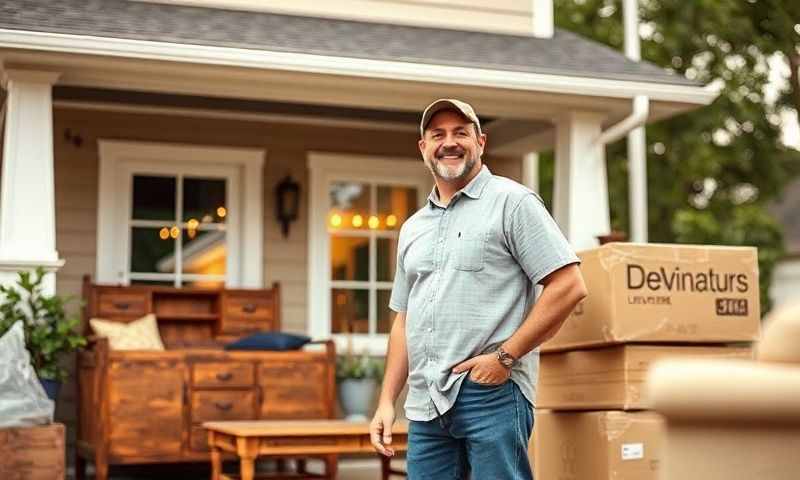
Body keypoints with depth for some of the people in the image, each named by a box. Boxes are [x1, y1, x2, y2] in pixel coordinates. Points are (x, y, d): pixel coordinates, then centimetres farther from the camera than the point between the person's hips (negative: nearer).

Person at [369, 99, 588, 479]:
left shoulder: (512, 202, 0)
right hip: (425, 405, 6)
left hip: (491, 392, -6)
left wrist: (505, 355, -13)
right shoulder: (413, 227, 20)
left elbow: (568, 286, -8)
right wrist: (387, 401, 14)